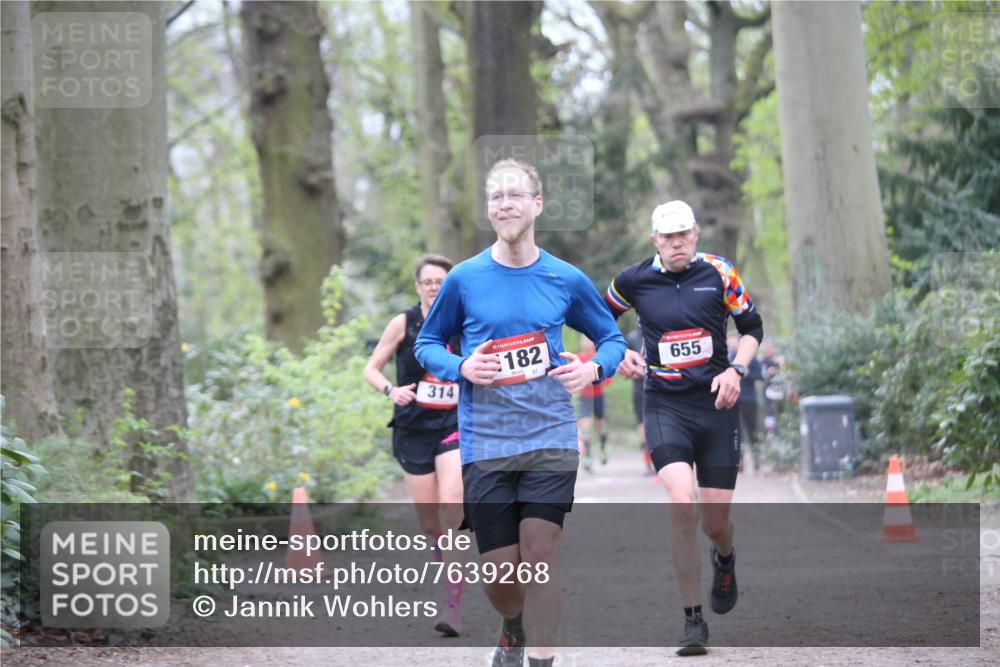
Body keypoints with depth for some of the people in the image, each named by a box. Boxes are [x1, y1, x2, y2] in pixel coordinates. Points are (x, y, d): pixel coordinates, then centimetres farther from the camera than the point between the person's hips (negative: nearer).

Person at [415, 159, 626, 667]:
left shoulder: (566, 280, 3)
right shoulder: (464, 279, 1)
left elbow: (611, 338, 15)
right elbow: (427, 343, 11)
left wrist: (593, 369, -7)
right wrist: (462, 368, -9)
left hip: (551, 438, 0)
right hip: (485, 444, 0)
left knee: (540, 554, -11)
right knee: (499, 570, 3)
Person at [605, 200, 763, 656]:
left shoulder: (719, 273, -1)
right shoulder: (634, 281, -1)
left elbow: (751, 326, 9)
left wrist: (736, 369, -6)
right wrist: (617, 353, 0)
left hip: (715, 405, 1)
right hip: (665, 406, -1)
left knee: (715, 522, 1)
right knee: (681, 505, -22)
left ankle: (725, 560, 42)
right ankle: (693, 621, -12)